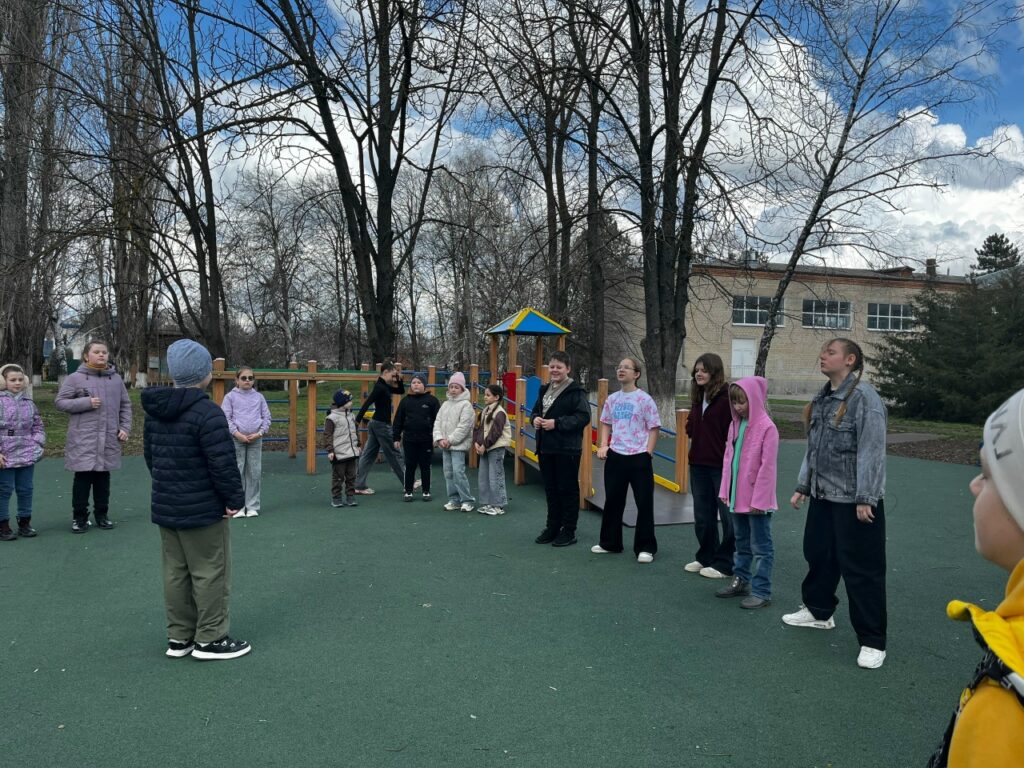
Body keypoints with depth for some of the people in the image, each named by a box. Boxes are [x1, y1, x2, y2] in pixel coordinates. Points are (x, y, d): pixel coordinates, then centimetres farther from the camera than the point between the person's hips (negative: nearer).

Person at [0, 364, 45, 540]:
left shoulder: (29, 403, 8)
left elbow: (38, 426, 15)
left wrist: (37, 444, 1)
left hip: (27, 454, 4)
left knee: (25, 489, 11)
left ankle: (25, 523, 23)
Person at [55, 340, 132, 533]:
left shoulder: (116, 379, 7)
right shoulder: (75, 378, -3)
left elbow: (125, 405, 13)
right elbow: (59, 402, -2)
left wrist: (125, 427, 3)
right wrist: (86, 403, -15)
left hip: (108, 439, 3)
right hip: (83, 440, -3)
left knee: (103, 478, 11)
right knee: (83, 478, 1)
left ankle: (102, 515, 22)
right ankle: (80, 517, 13)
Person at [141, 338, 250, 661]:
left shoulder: (155, 410, 6)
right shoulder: (206, 412, -21)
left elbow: (150, 454, 15)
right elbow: (223, 463, -22)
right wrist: (235, 499, -11)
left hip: (166, 507, 8)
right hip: (203, 510, -8)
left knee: (176, 573, 16)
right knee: (210, 573, 4)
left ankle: (179, 637, 27)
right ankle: (210, 640, 12)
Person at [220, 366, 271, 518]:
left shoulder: (259, 397, 9)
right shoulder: (230, 397, 2)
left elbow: (266, 417, 9)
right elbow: (226, 418, -4)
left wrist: (259, 433, -6)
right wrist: (238, 434, -12)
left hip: (256, 439, 2)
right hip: (236, 439, -2)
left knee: (254, 473, 3)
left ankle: (252, 506, 11)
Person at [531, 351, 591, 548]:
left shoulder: (576, 391, -11)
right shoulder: (545, 390, 13)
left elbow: (584, 417, -18)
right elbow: (535, 409, 22)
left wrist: (557, 423, -22)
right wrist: (535, 419, -2)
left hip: (567, 450, -7)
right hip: (545, 448, 7)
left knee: (568, 489, 2)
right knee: (550, 489, 15)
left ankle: (568, 531, 12)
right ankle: (552, 527, 26)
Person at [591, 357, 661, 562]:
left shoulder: (644, 399, -7)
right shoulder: (612, 399, 7)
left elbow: (654, 428, -5)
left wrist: (648, 452, -10)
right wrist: (603, 445, 6)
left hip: (639, 458, -5)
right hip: (615, 456, 5)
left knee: (644, 503, 1)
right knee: (612, 500, 13)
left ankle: (645, 548, 12)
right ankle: (609, 543, 28)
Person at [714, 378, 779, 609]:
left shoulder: (767, 427, -16)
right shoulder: (735, 425, 7)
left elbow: (767, 467, -17)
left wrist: (759, 500, -17)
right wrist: (725, 491, 7)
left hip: (756, 500, -7)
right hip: (737, 497, 8)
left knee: (761, 547, 3)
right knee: (742, 544, 20)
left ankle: (761, 592, 10)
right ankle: (740, 581, 33)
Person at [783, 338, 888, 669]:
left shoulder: (863, 396, -16)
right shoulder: (822, 398, 12)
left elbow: (872, 450, -20)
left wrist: (865, 498, -22)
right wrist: (802, 486, 17)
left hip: (854, 500, -9)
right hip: (822, 495, 9)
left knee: (861, 568, -2)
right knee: (818, 555, 20)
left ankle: (872, 641, 10)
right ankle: (819, 611, 41)